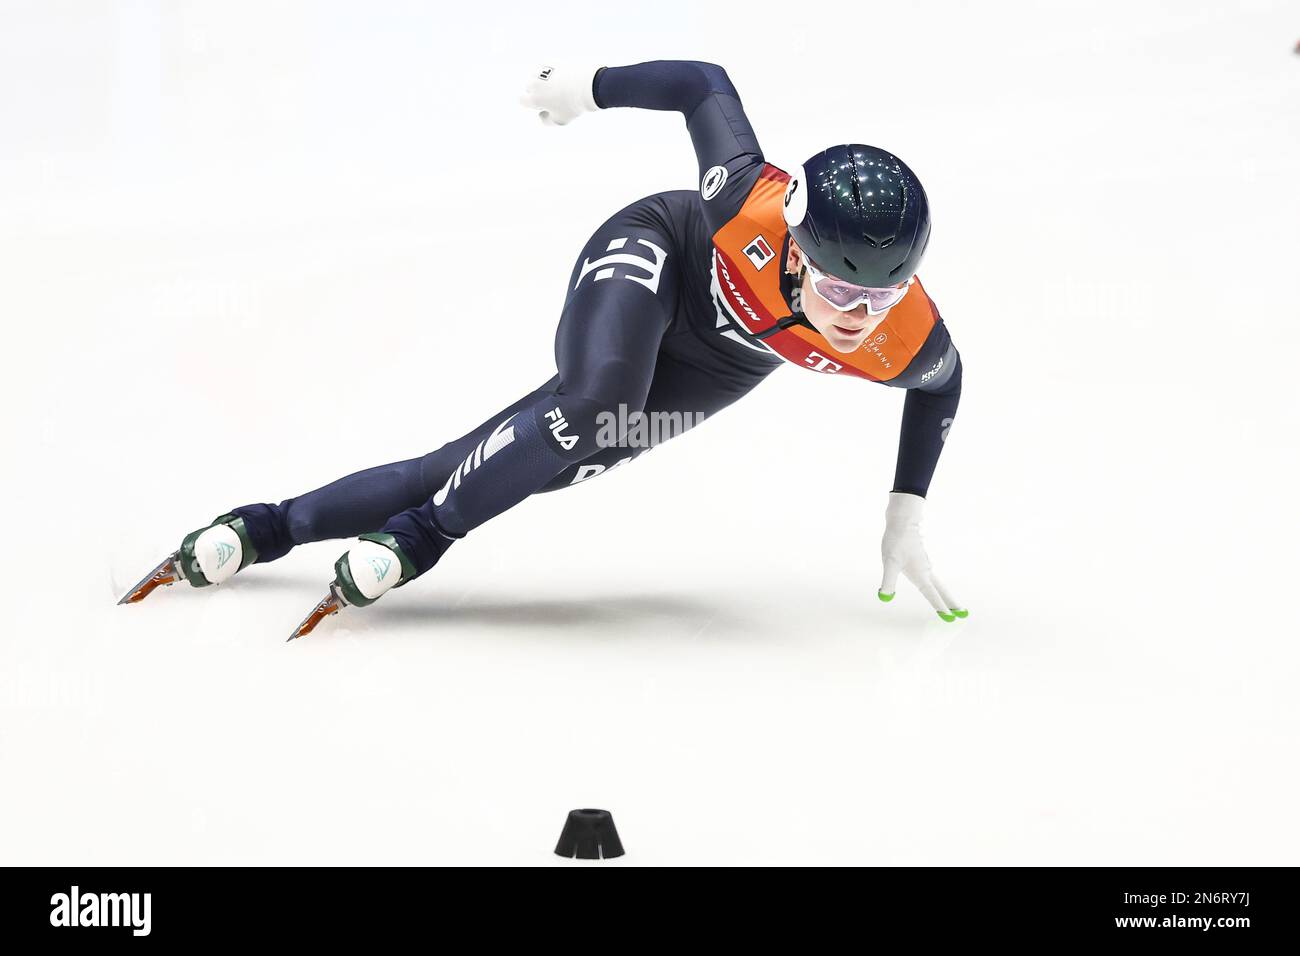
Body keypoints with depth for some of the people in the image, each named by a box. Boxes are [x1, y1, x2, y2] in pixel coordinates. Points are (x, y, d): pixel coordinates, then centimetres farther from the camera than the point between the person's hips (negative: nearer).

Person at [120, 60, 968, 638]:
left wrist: (907, 518, -5)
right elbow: (704, 85, -21)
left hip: (716, 366, 3)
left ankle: (272, 527, 14)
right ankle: (418, 534, -12)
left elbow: (942, 384, -6)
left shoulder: (908, 341, -32)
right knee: (588, 410, -36)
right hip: (651, 256, -3)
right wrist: (593, 87, -7)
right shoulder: (753, 203, -40)